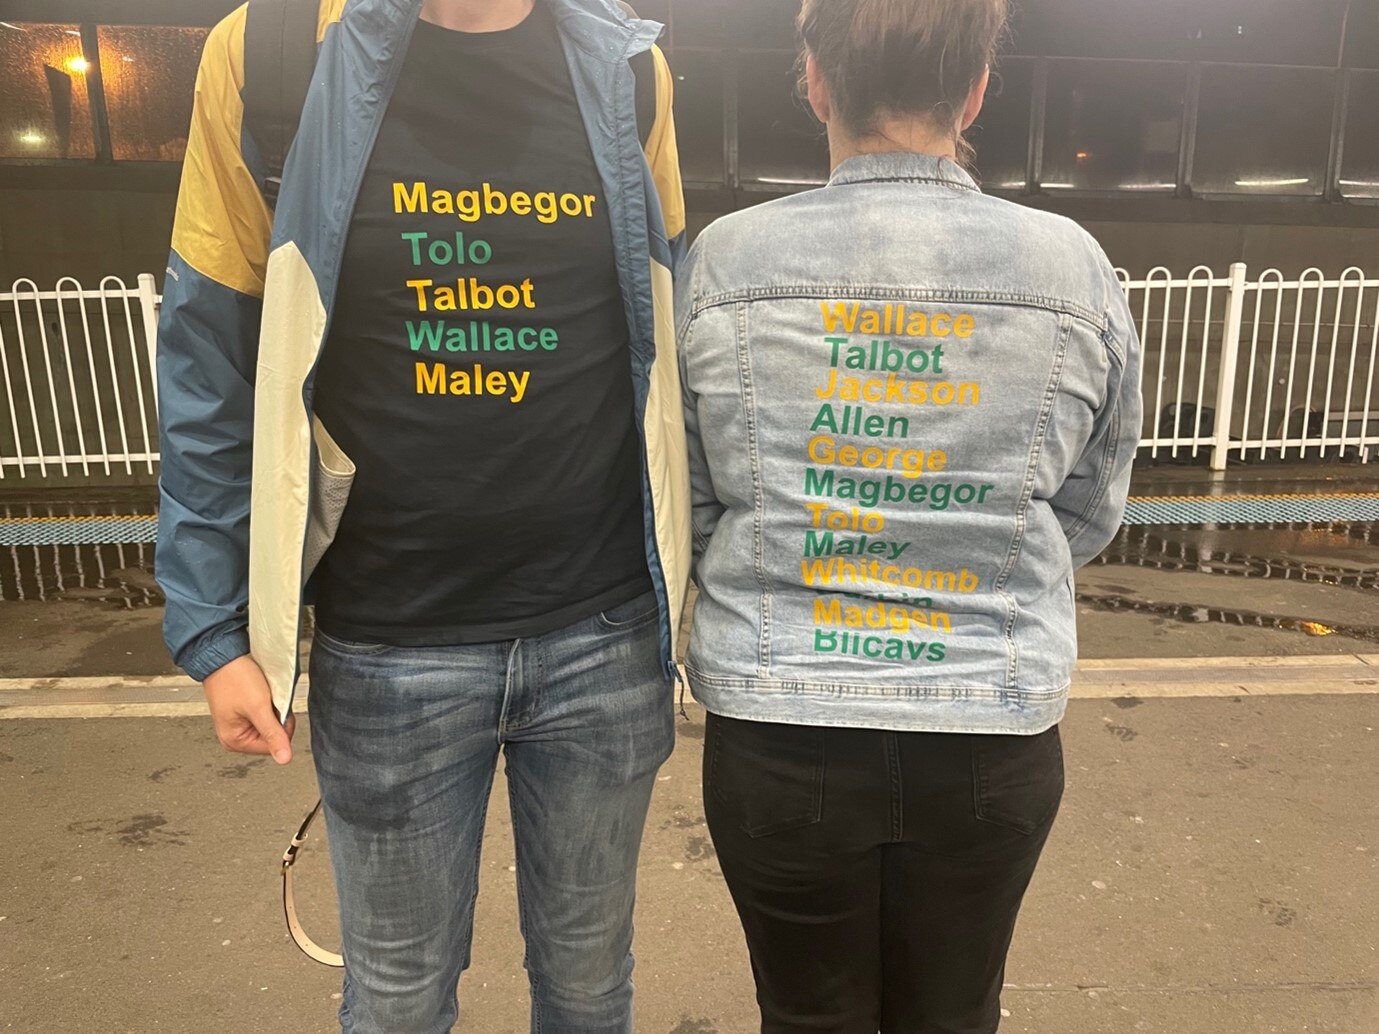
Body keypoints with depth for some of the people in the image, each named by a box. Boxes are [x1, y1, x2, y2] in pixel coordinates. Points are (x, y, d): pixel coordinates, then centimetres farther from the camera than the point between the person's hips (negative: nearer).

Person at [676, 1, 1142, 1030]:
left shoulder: (721, 263, -9)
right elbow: (1089, 519, 5)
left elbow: (688, 508, 0)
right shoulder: (1076, 270, -6)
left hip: (776, 725, 0)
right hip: (998, 732, 1)